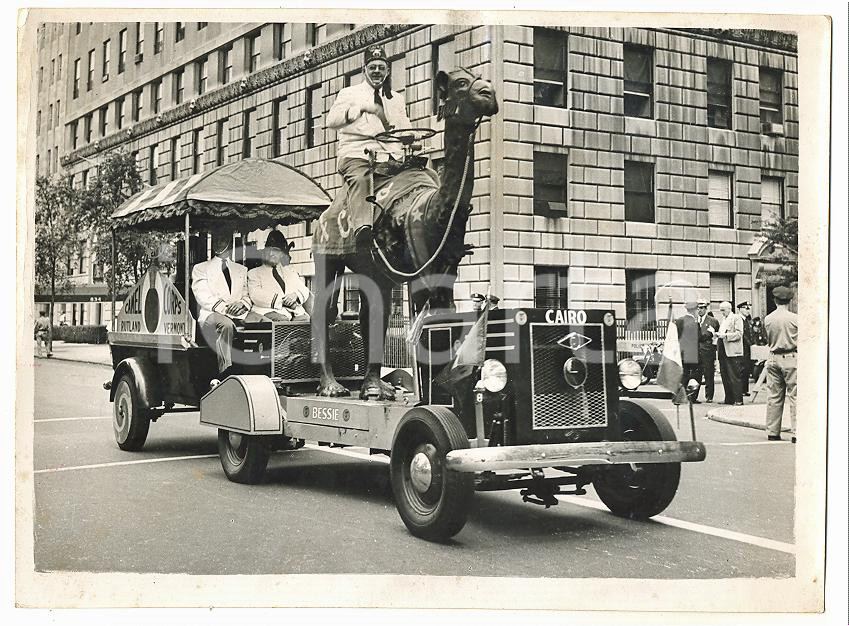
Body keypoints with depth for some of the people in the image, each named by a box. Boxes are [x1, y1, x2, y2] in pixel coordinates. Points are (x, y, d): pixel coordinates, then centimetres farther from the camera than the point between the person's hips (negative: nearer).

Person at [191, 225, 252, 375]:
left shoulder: (241, 270, 29)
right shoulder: (200, 268, 17)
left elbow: (248, 294, 18)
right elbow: (202, 296, 1)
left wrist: (242, 304, -9)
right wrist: (224, 307, -16)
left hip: (239, 315, 3)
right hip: (211, 315, -3)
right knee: (225, 324, -40)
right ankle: (225, 371, -45)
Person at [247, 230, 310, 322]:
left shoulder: (290, 271, 33)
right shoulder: (254, 273, 19)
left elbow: (304, 290, 23)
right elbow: (255, 295, 0)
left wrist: (296, 295, -4)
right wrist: (282, 300, -10)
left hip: (296, 312, 4)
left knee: (306, 319, -30)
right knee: (283, 320, -38)